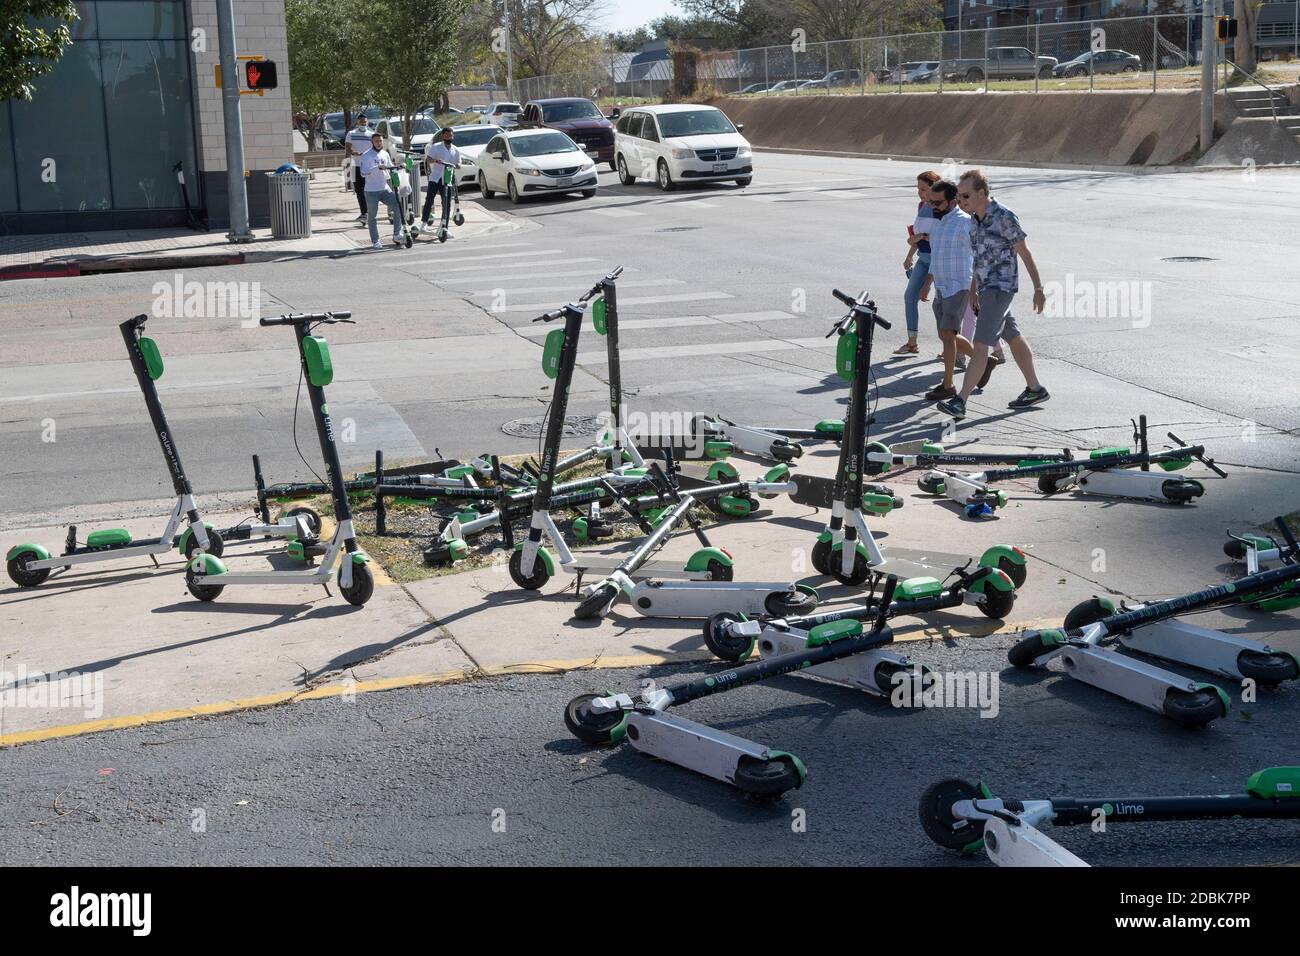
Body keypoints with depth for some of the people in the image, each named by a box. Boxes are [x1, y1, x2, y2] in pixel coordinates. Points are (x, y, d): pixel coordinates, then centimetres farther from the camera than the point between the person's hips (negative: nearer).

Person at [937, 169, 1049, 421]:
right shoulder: (975, 217, 7)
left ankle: (959, 402, -17)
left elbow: (1025, 254, -10)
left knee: (981, 344, -13)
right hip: (986, 287, 9)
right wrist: (974, 288, 22)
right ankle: (1035, 389, 29)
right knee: (1013, 338, 17)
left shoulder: (1004, 217, -17)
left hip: (1000, 288, -9)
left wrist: (1038, 289, -7)